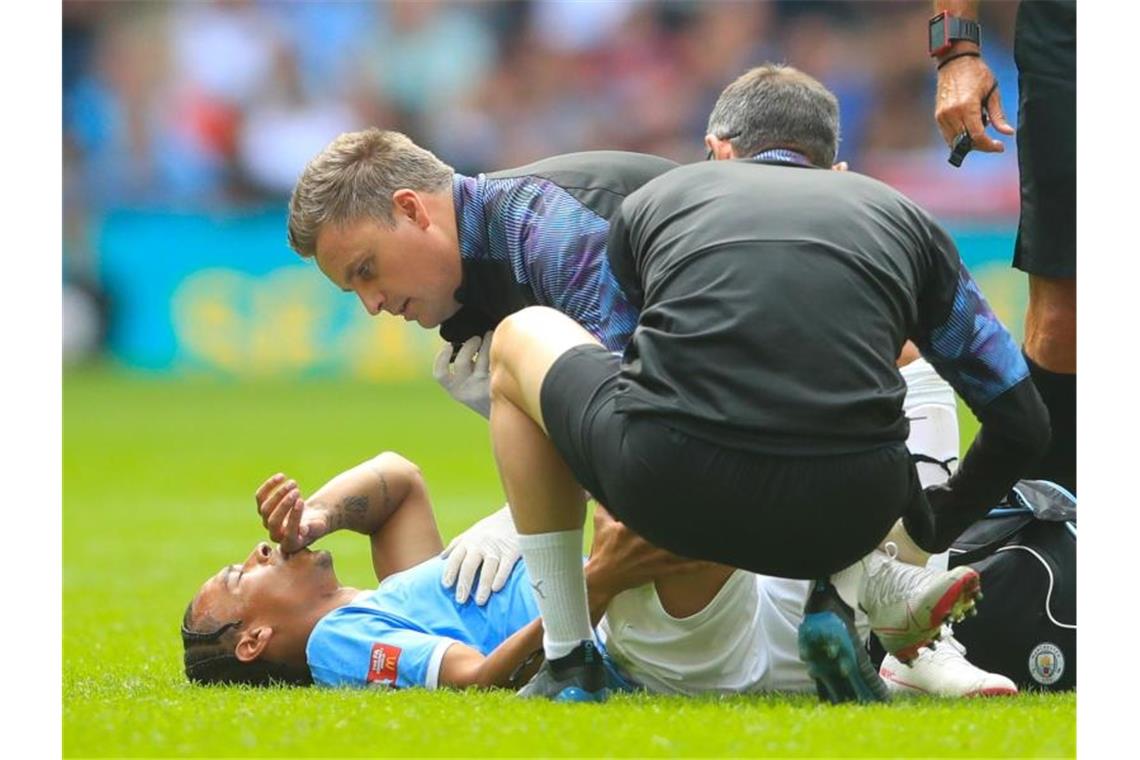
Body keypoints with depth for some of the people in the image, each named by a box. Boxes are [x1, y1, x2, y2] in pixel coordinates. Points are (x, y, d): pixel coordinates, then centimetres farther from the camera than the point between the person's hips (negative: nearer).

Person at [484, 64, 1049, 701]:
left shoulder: (655, 198, 27)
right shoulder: (903, 217, 27)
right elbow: (1023, 424, 29)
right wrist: (928, 534, 46)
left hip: (668, 496, -1)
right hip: (842, 520, 1)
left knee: (521, 338, 32)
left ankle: (568, 663, 26)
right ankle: (846, 594, 13)